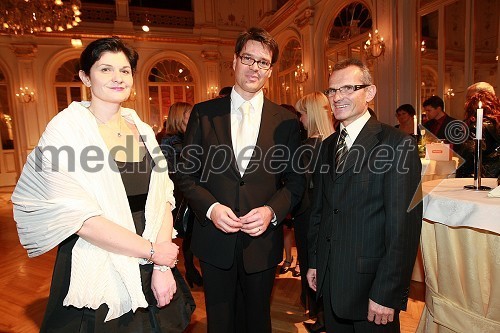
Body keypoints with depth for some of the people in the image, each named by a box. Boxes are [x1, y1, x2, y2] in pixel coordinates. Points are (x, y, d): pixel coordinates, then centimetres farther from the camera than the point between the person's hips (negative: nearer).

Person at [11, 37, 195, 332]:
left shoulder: (142, 130, 3)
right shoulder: (65, 129, -10)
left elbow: (162, 197, -1)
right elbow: (78, 216, -17)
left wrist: (162, 267, -10)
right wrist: (151, 250, -14)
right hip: (96, 276, -4)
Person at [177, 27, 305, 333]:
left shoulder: (286, 122, -1)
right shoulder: (204, 113, -1)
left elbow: (296, 181, 2)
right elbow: (187, 174, 0)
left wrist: (272, 211, -15)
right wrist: (210, 208, -16)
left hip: (262, 241, 0)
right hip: (214, 240, 1)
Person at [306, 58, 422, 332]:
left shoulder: (397, 145, -13)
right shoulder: (327, 146, 7)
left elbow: (403, 228, -17)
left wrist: (387, 293, -16)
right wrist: (314, 262, 10)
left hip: (371, 283, -5)